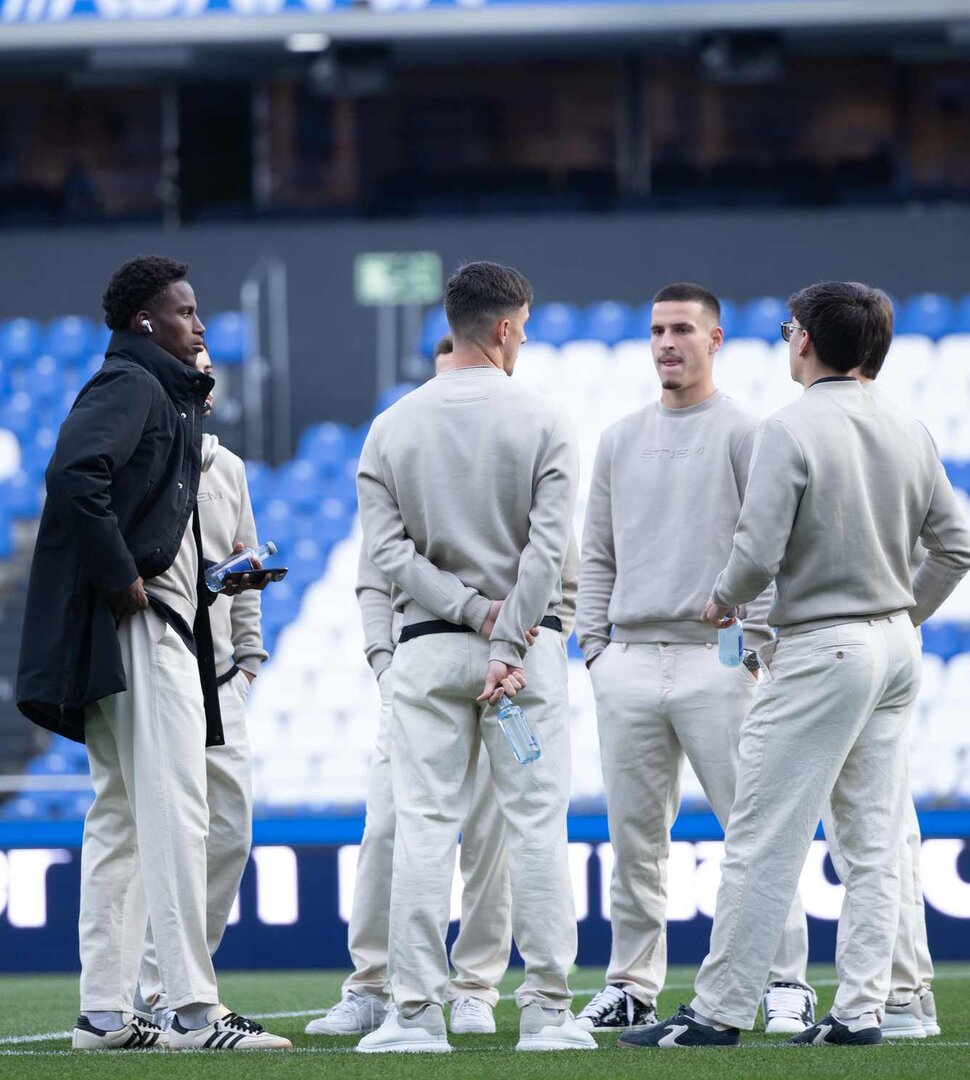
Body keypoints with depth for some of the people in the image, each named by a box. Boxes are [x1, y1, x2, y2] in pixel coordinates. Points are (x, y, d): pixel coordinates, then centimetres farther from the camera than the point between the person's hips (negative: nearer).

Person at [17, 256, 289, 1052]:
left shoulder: (160, 394, 22)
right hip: (138, 627, -11)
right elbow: (75, 474, -24)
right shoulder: (128, 384, -8)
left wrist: (204, 577, 11)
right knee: (174, 814, -13)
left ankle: (105, 1013, 11)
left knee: (120, 819, 10)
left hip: (158, 624, 11)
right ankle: (194, 1011, -17)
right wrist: (124, 579, -21)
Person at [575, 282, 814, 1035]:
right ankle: (633, 987, 12)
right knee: (634, 835, 6)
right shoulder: (620, 440, 17)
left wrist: (754, 643, -12)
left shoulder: (745, 435, 1)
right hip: (629, 662, 5)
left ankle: (785, 982, -4)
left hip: (715, 659, -5)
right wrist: (594, 644, 8)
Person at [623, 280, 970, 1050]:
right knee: (873, 842, 9)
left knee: (763, 840, -4)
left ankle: (721, 1010, -2)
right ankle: (862, 1009, 8)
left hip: (821, 648, -7)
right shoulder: (908, 431, 7)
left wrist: (723, 602, 1)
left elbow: (759, 552, -19)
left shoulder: (792, 429, -14)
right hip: (896, 650, 7)